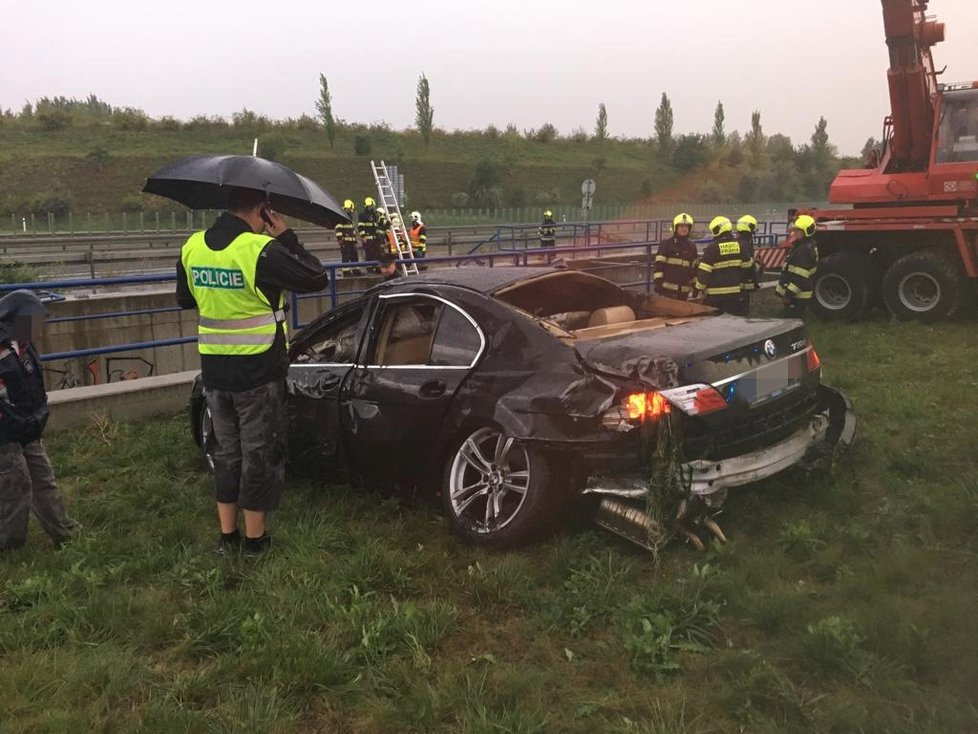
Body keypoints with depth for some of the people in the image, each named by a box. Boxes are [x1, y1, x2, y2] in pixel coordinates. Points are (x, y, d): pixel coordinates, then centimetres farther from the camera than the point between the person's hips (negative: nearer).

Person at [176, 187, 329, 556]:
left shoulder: (192, 247, 2)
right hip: (259, 372, -6)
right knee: (260, 454, 8)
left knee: (226, 452, 18)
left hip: (215, 371, 6)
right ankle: (254, 537, 18)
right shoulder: (262, 250, -19)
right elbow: (317, 278, -13)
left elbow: (185, 299, 16)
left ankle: (227, 535, 26)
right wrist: (287, 237, -6)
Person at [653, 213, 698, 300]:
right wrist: (657, 283, -14)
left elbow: (694, 268, 20)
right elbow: (659, 265, -6)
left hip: (684, 291, 6)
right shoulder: (666, 244, -1)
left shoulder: (692, 246, 15)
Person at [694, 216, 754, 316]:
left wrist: (700, 288, -3)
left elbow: (704, 271, -13)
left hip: (714, 294, -5)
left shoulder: (712, 248, -13)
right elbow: (747, 266, 12)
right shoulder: (739, 245, 3)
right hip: (735, 292, 5)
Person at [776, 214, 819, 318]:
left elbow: (800, 278, -25)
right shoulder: (801, 247, 15)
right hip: (795, 295, 11)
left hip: (796, 297, -11)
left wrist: (788, 294, -23)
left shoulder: (804, 250, -19)